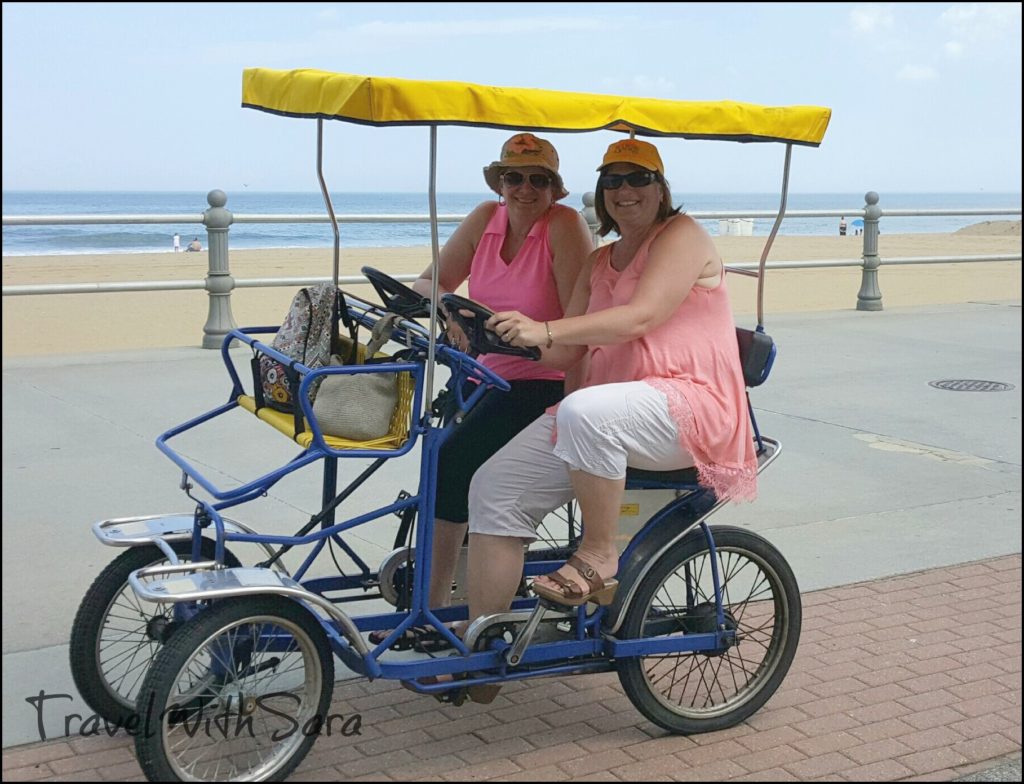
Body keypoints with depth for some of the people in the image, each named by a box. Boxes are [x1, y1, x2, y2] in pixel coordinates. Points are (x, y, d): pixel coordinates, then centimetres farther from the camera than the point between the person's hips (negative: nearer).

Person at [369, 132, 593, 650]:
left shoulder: (565, 226, -14)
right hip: (492, 377, 7)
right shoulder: (486, 219, 3)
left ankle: (433, 610, -8)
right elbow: (428, 284, 2)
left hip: (548, 384, -6)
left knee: (453, 462, -18)